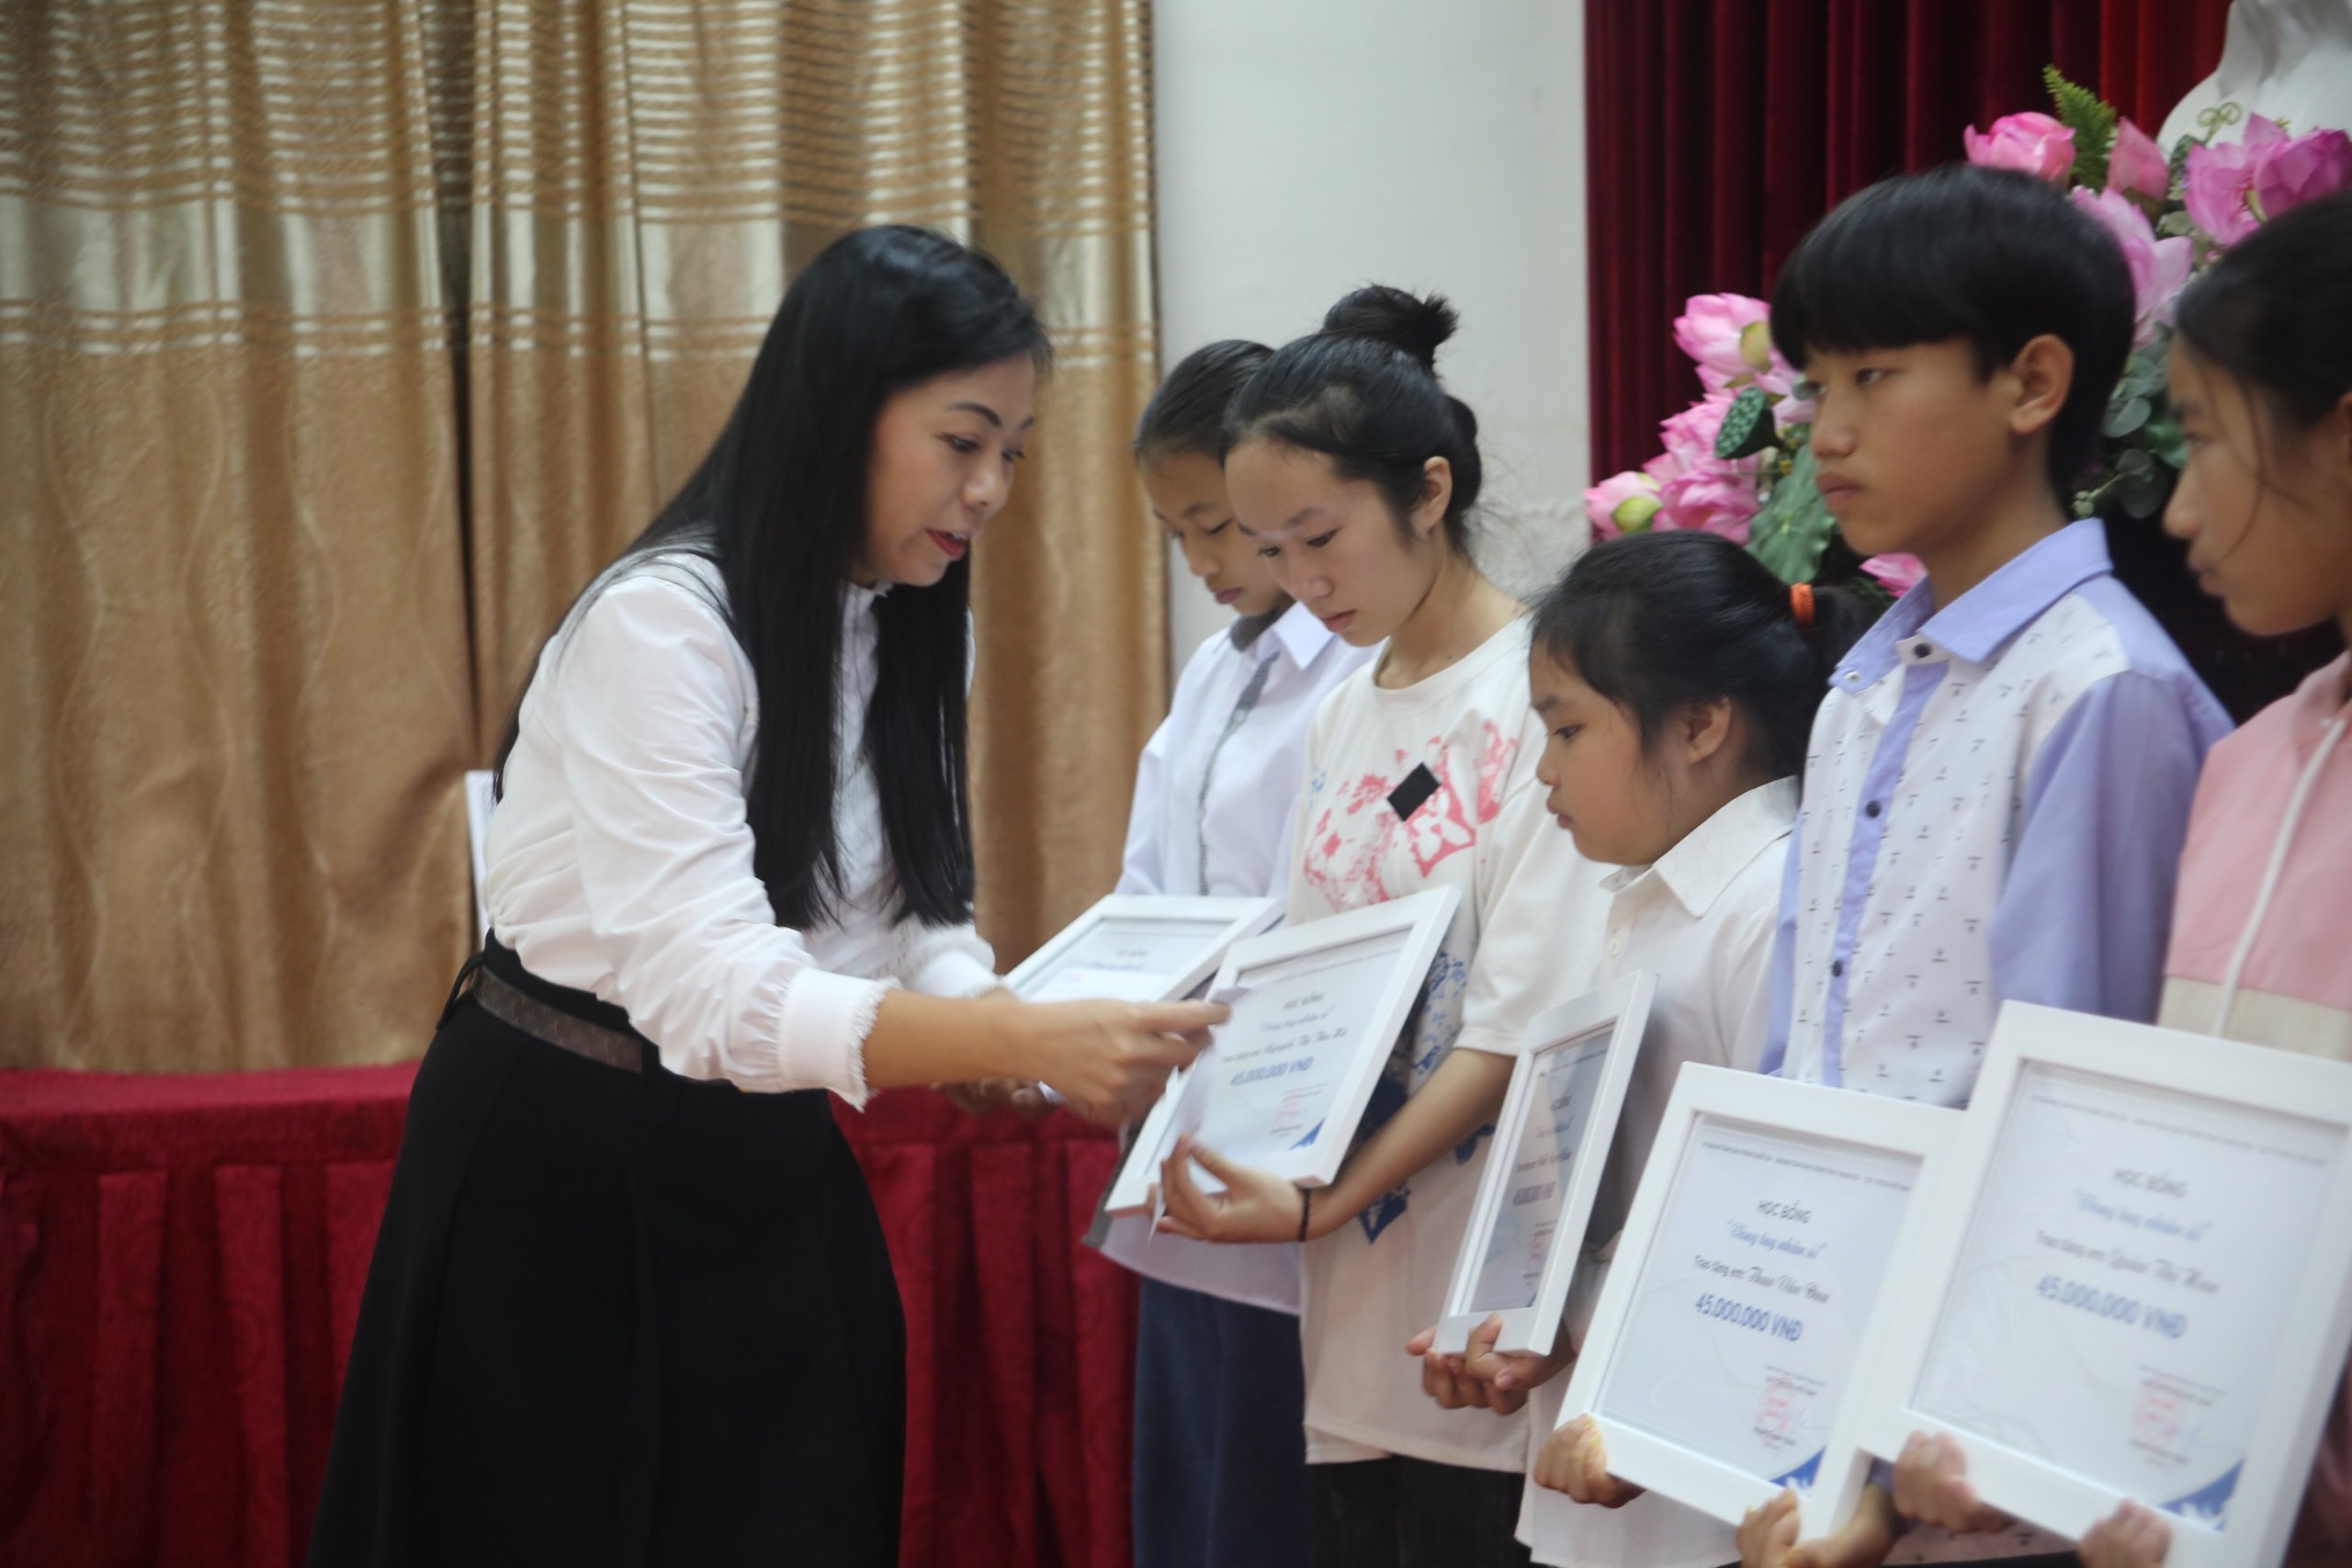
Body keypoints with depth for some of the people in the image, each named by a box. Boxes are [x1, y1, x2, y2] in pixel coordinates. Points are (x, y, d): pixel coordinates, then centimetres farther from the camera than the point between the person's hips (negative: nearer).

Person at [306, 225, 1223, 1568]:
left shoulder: (908, 627, 4)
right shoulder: (664, 621, -22)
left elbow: (909, 920, 6)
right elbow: (710, 990, -32)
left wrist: (1011, 1027, -16)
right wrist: (1027, 1039, -42)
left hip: (760, 1166, 7)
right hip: (568, 1163, -7)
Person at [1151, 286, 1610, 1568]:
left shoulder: (1540, 697, -10)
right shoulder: (1342, 716, 13)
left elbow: (1522, 1029, -16)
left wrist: (1326, 1202, -21)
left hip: (1474, 1271, -7)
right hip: (1349, 1282, 7)